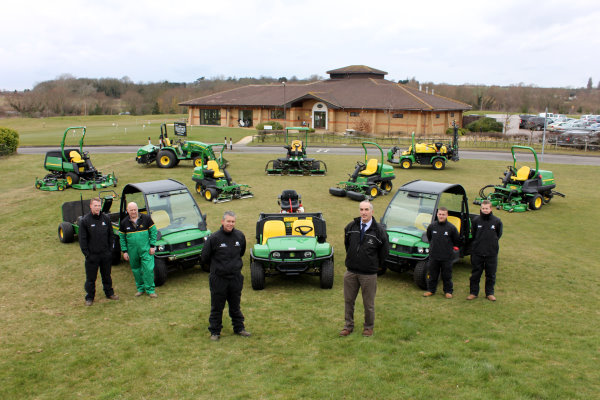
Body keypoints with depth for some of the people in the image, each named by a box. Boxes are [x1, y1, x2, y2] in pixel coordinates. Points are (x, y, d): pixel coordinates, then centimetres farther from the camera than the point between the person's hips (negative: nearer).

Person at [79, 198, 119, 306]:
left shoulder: (106, 218, 1)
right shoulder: (85, 220, -8)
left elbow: (111, 235, 9)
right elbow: (82, 239, -6)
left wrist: (110, 250, 4)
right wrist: (86, 253, -9)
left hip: (105, 254, 3)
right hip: (92, 255, -3)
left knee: (107, 275, 17)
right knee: (91, 278, 6)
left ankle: (109, 293, 31)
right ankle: (89, 297, 20)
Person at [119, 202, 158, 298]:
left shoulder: (146, 218, -4)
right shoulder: (124, 222, 2)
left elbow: (153, 231, 0)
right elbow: (122, 237, 9)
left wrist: (152, 246, -5)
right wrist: (124, 251, 4)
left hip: (146, 249, -3)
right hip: (132, 251, 3)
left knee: (148, 269, -7)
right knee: (136, 270, 11)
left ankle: (150, 290, 3)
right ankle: (140, 288, 26)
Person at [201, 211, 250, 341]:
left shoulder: (240, 236, -1)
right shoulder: (214, 238, -12)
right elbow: (205, 257, -1)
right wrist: (217, 266, 8)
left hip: (235, 277, 3)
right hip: (218, 278, -3)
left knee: (235, 305, 16)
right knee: (217, 307, 7)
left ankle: (239, 328, 29)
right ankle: (215, 331, 20)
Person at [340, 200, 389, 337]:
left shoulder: (379, 230, -8)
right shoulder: (351, 227, 0)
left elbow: (384, 251, 3)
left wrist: (377, 265, 9)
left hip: (369, 274, -3)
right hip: (351, 272, 3)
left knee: (368, 303, 8)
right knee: (348, 300, 12)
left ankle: (369, 327, 28)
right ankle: (348, 326, 27)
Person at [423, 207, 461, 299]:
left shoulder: (451, 227, -7)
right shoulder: (432, 226, -1)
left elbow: (457, 240, 8)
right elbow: (429, 237, 18)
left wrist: (454, 247, 8)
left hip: (446, 257, -2)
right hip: (434, 255, 2)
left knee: (447, 276, 8)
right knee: (432, 275, 11)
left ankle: (448, 291, 22)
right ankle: (431, 290, 23)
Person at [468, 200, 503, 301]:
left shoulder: (497, 221, -5)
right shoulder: (476, 220, -5)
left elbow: (498, 235, 9)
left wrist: (492, 243, 7)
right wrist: (478, 243, 5)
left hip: (492, 252, 0)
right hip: (477, 252, 0)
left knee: (491, 274, 10)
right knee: (475, 274, 9)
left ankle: (490, 293, 25)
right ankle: (473, 292, 21)